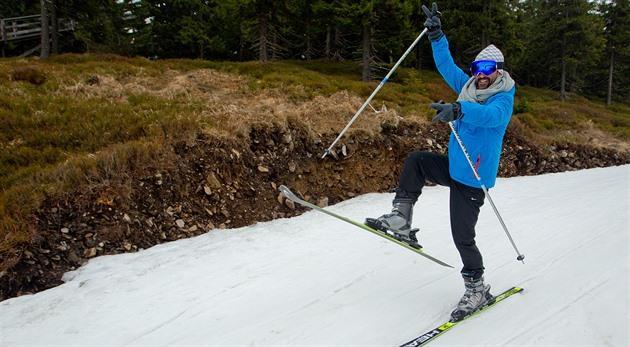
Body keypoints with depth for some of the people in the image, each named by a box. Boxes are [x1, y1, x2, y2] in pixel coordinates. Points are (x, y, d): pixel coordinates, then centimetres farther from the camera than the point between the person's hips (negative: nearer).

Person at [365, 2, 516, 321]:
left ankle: (477, 289, 15)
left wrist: (458, 109, -55)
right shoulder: (468, 86, 7)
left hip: (471, 176, -7)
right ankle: (400, 220, -7)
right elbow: (446, 65, 10)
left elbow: (489, 115, -38)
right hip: (452, 165, 8)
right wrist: (437, 35, 1)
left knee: (462, 235, -5)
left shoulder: (503, 99, -15)